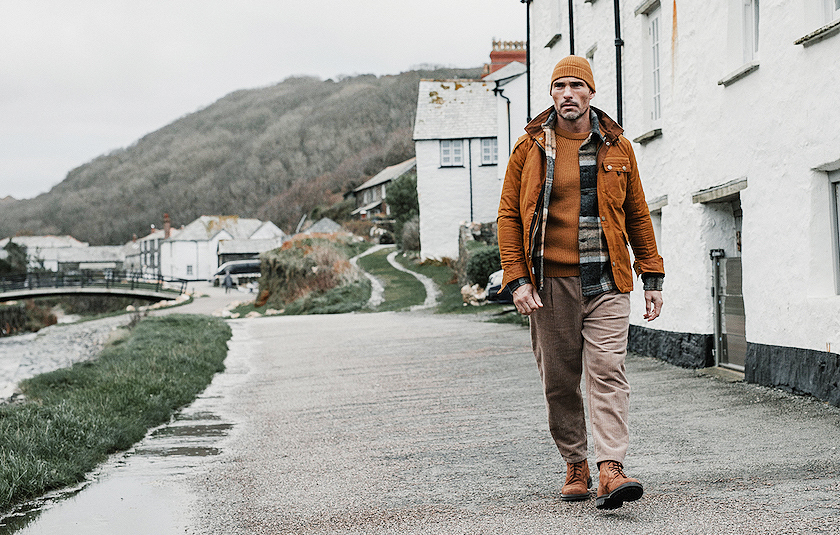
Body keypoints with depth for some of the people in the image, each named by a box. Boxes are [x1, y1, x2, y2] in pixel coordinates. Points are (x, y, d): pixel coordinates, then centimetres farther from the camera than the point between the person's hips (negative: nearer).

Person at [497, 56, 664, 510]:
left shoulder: (617, 148, 9)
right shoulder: (529, 149, 5)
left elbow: (637, 214, 16)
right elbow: (509, 216, 5)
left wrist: (652, 276, 11)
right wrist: (517, 279, -5)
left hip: (607, 283, 0)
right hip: (551, 284, 0)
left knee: (607, 372, -11)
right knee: (559, 381, 5)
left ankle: (611, 472, -17)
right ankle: (575, 466, 20)